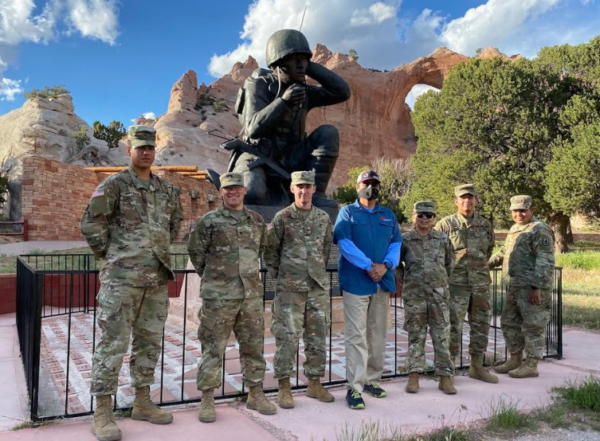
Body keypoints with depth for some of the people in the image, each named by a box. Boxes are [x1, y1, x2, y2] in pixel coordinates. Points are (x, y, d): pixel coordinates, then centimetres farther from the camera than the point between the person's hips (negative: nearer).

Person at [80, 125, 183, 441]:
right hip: (122, 278, -6)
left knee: (149, 341, 12)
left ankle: (142, 403, 25)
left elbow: (175, 224, 26)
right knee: (113, 343, -3)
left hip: (158, 278, 6)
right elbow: (90, 225, -6)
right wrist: (111, 255, -1)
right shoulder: (114, 184, -4)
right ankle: (102, 414, 6)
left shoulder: (167, 190, 12)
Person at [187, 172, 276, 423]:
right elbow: (196, 252, 4)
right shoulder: (209, 221, -2)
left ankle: (256, 395, 23)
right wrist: (212, 278, 9)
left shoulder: (257, 220, 10)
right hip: (219, 296, -4)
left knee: (254, 345, 10)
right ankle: (207, 400, 13)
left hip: (252, 294, 4)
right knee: (213, 348, 2)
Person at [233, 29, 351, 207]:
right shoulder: (258, 85, -9)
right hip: (257, 157, -4)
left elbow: (343, 92, -5)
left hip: (288, 160, 5)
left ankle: (315, 193, -18)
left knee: (328, 133, -17)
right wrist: (283, 101, -34)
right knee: (250, 195, -37)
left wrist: (310, 66, -7)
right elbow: (254, 129, -22)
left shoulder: (304, 91, 4)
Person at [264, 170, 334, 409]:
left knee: (317, 337, 10)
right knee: (287, 338, -2)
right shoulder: (282, 218, -3)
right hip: (290, 289, -4)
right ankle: (284, 387, 10)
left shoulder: (323, 217, 8)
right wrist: (278, 275, 4)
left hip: (318, 288, 4)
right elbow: (270, 250, 3)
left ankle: (314, 383, 24)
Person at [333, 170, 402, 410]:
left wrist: (385, 265, -11)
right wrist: (369, 266, -17)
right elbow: (344, 242, -11)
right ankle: (354, 387, -1)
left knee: (378, 335, 12)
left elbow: (396, 243, 8)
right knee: (357, 336, -6)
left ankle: (372, 380, 25)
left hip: (383, 282, 5)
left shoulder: (388, 215, 16)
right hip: (356, 282, -5)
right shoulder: (347, 212, 2)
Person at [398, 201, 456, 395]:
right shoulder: (405, 240, -2)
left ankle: (445, 377, 12)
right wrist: (405, 280, 6)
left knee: (442, 336, 4)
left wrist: (444, 280, 13)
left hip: (439, 294, 1)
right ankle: (413, 377, 12)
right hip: (414, 295, -1)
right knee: (416, 335, 6)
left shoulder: (443, 239, 2)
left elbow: (450, 262, 15)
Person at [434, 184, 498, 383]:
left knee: (481, 326, 12)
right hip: (456, 285, -4)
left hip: (481, 285, 5)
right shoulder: (445, 225, -4)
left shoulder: (486, 225, 8)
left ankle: (477, 367, 26)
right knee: (453, 327, -2)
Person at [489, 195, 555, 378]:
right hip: (514, 287, 9)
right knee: (510, 323, 14)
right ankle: (515, 360, 26)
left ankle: (531, 365, 8)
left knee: (532, 326, -1)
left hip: (532, 288, -9)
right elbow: (504, 253, 31)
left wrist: (537, 287, -22)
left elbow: (545, 262, -17)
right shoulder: (514, 229, 18)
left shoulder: (540, 230, -10)